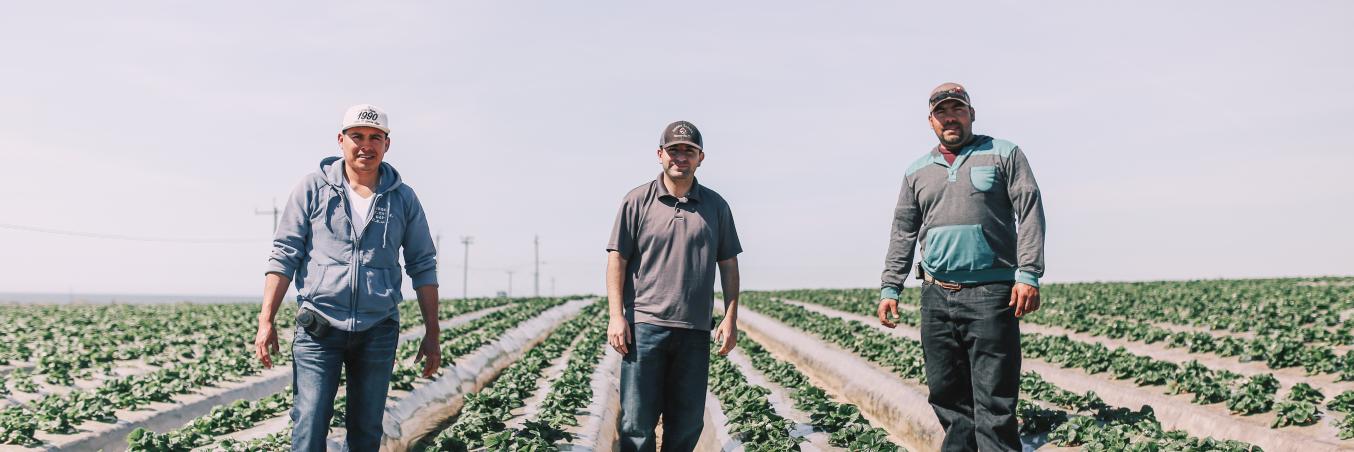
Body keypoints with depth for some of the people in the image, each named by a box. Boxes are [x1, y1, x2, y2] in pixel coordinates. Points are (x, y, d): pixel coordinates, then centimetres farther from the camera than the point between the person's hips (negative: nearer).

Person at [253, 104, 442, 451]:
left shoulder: (403, 199, 7)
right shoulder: (313, 188, 3)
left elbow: (423, 267, 9)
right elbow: (284, 255, 2)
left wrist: (432, 334, 6)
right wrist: (266, 321, -6)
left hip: (378, 332, 2)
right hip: (318, 328, -2)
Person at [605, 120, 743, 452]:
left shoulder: (716, 206, 11)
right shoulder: (637, 201, 3)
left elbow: (728, 265, 12)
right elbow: (617, 259, 1)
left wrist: (730, 318, 4)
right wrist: (616, 316, -7)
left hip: (696, 329, 3)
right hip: (644, 325, -3)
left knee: (688, 423, 8)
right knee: (637, 421, -2)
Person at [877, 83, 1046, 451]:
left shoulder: (1004, 154, 6)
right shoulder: (917, 172, 17)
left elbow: (1030, 213, -2)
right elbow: (903, 233, 16)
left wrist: (1029, 275, -12)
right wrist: (890, 287, 8)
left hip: (990, 295, -4)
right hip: (936, 296, 4)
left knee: (994, 399, -5)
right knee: (945, 390, 7)